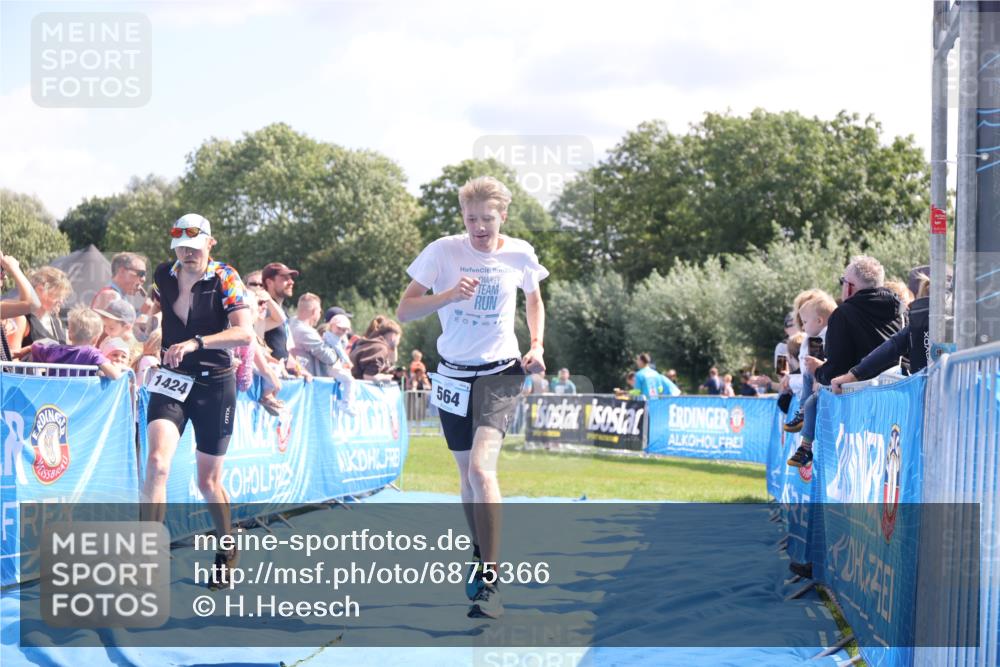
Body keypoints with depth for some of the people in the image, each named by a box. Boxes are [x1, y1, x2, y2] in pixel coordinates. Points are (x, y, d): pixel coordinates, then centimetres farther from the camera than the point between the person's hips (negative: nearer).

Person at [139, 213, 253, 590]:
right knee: (157, 463, -22)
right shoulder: (163, 276, 2)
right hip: (172, 381, 2)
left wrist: (195, 343, -34)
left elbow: (244, 333, -25)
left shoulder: (225, 279, -10)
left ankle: (227, 551, 34)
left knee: (208, 482, 7)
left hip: (215, 385, -2)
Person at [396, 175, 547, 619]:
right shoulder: (442, 251, -8)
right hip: (454, 374, 2)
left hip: (500, 373, -2)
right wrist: (448, 295, -26)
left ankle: (489, 583, -22)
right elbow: (403, 311, -10)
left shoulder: (520, 254, -4)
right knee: (468, 476, 13)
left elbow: (534, 301, 17)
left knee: (481, 469, -21)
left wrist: (537, 347, 2)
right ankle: (481, 559, 35)